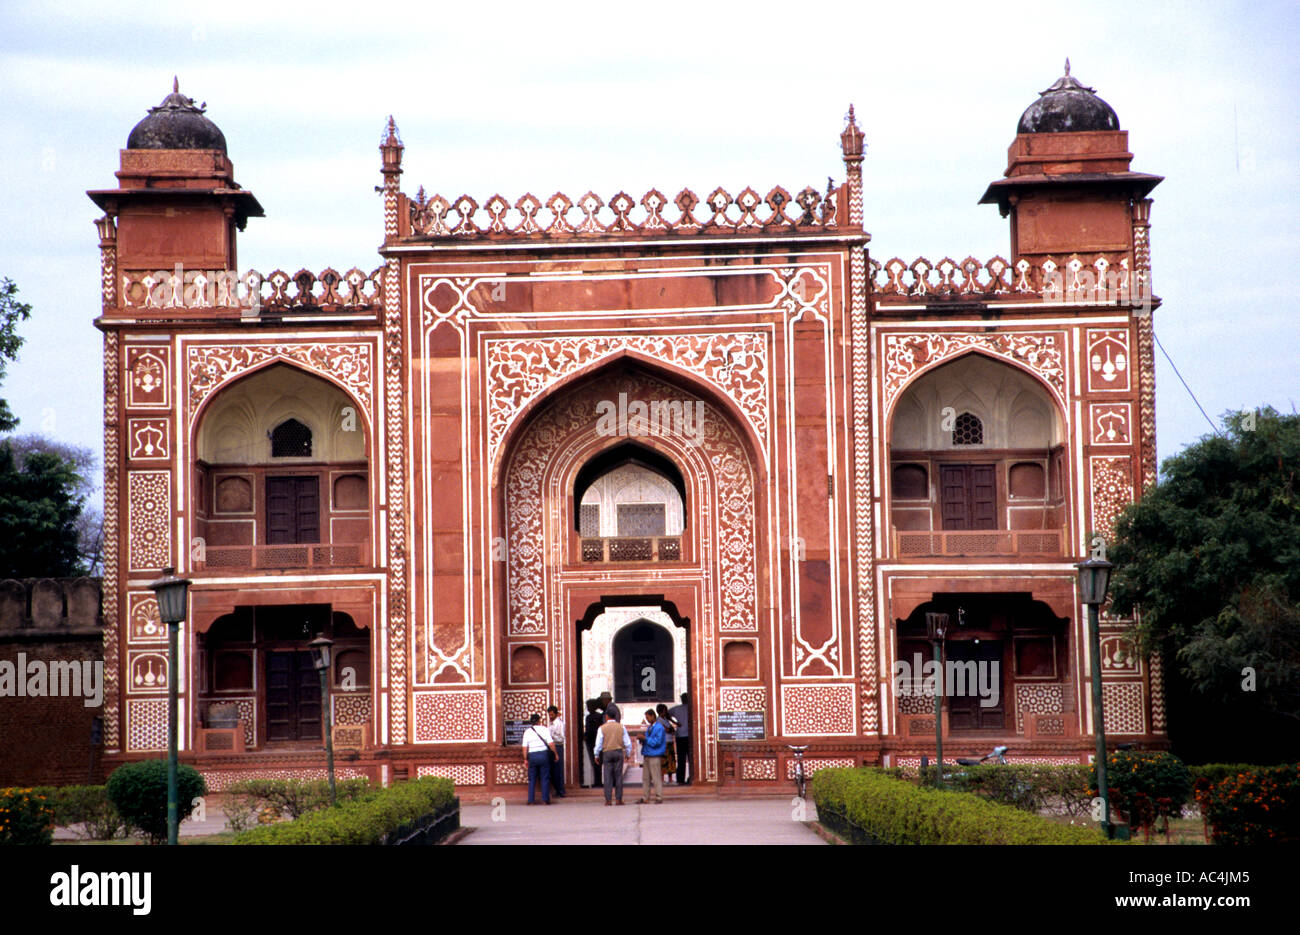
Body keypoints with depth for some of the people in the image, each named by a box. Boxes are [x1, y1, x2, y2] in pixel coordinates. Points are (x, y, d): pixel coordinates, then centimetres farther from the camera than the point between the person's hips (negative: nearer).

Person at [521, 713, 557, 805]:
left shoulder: (527, 731, 1)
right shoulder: (544, 729, -2)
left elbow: (525, 747, -2)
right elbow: (551, 744, -8)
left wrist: (525, 759, 6)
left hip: (532, 755, 1)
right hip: (544, 754, -1)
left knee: (532, 779, 8)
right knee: (545, 778, 5)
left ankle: (531, 800, 4)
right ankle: (545, 800, 1)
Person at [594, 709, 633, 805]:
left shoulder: (602, 728, -2)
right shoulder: (621, 727, 4)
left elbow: (598, 744, -2)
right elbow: (628, 743, 6)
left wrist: (596, 756, 9)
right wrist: (627, 754, 18)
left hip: (607, 753, -1)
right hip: (619, 752, 1)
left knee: (608, 776, 0)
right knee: (618, 776, 3)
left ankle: (608, 800, -3)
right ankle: (619, 799, 1)